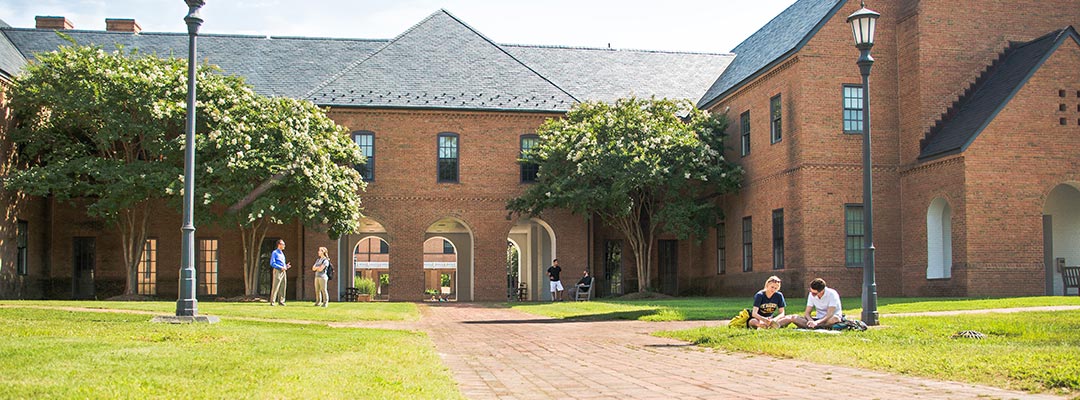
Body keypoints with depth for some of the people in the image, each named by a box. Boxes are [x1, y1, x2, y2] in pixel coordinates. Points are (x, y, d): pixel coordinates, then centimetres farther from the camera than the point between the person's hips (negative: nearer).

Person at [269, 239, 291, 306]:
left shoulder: (282, 253, 20)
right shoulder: (275, 253, -5)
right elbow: (272, 263, -13)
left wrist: (286, 266, 7)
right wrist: (281, 267, -18)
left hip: (283, 271, 8)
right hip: (277, 271, -8)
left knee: (283, 287, 5)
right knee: (275, 287, -9)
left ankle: (281, 301, 10)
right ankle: (272, 301, -6)